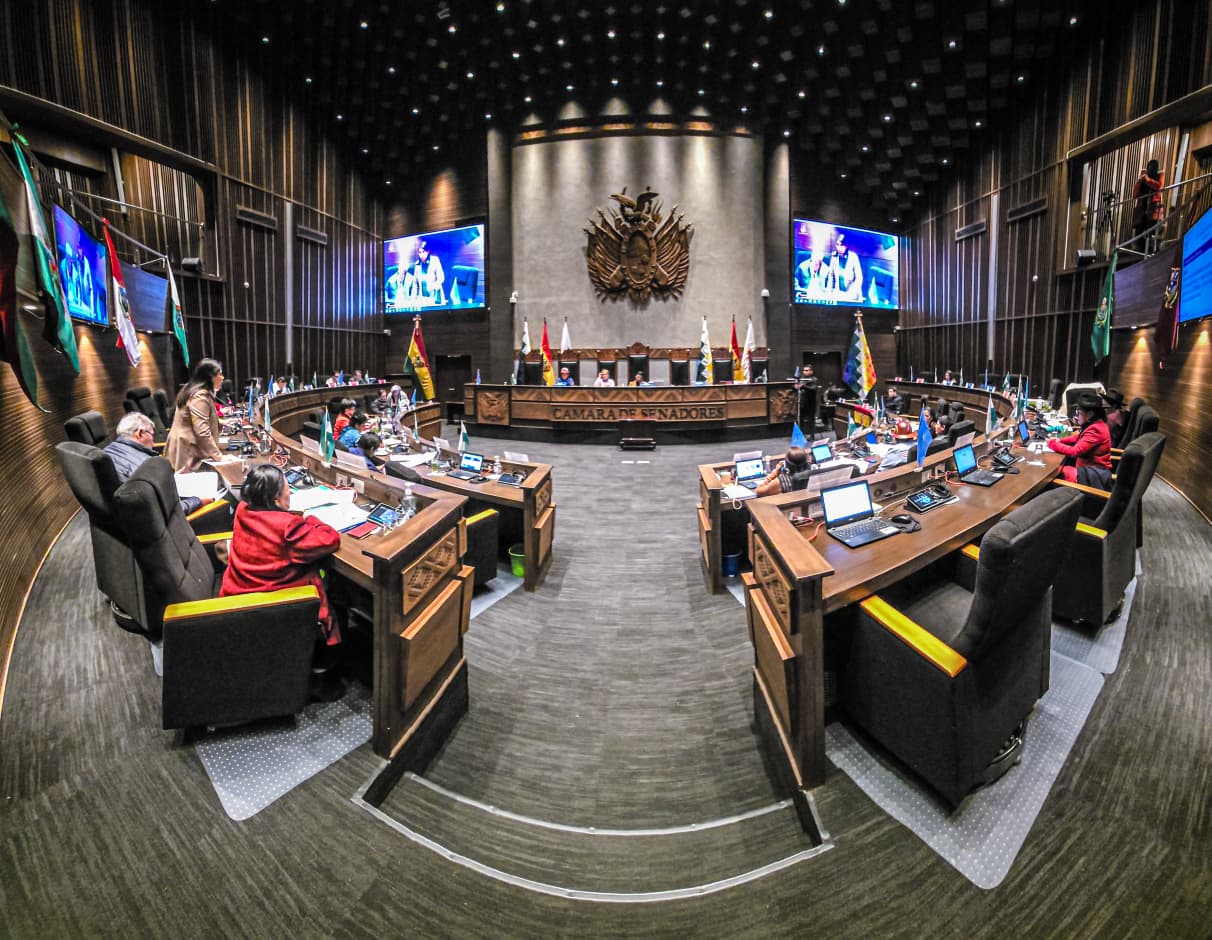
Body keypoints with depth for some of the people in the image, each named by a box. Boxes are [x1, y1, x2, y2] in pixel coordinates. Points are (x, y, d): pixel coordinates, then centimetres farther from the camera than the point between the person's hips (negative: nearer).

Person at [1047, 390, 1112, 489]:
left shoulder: (1095, 430, -23)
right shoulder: (1096, 424, 7)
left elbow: (1074, 451, -27)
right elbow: (1079, 437, 21)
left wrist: (1052, 444, -16)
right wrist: (1059, 440, 4)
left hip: (1094, 474, -9)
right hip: (1089, 468, 9)